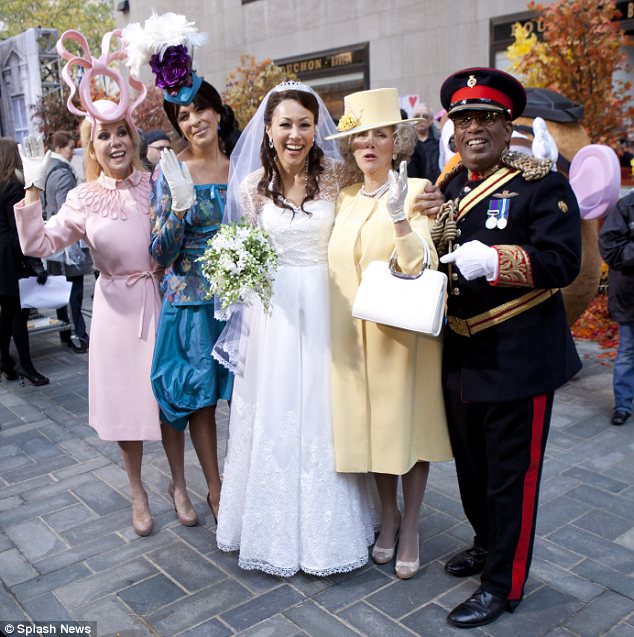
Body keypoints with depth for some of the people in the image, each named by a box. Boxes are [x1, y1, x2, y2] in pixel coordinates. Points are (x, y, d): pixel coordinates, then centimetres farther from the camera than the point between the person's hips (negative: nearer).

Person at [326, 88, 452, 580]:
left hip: (403, 331, -4)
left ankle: (411, 527, 24)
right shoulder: (345, 198, 10)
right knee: (370, 424, 12)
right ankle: (388, 514, 32)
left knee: (409, 423, 7)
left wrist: (400, 218, -30)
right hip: (355, 334, 5)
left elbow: (422, 266, -18)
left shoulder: (416, 190, -6)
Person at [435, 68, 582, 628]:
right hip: (461, 355, 7)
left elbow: (563, 261, -19)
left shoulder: (542, 185, -9)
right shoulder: (448, 187, 10)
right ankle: (487, 544, 45)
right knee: (471, 464, 21)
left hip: (520, 356, -6)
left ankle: (504, 583, 23)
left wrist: (493, 260, -29)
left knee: (512, 473, 6)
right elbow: (432, 260, 13)